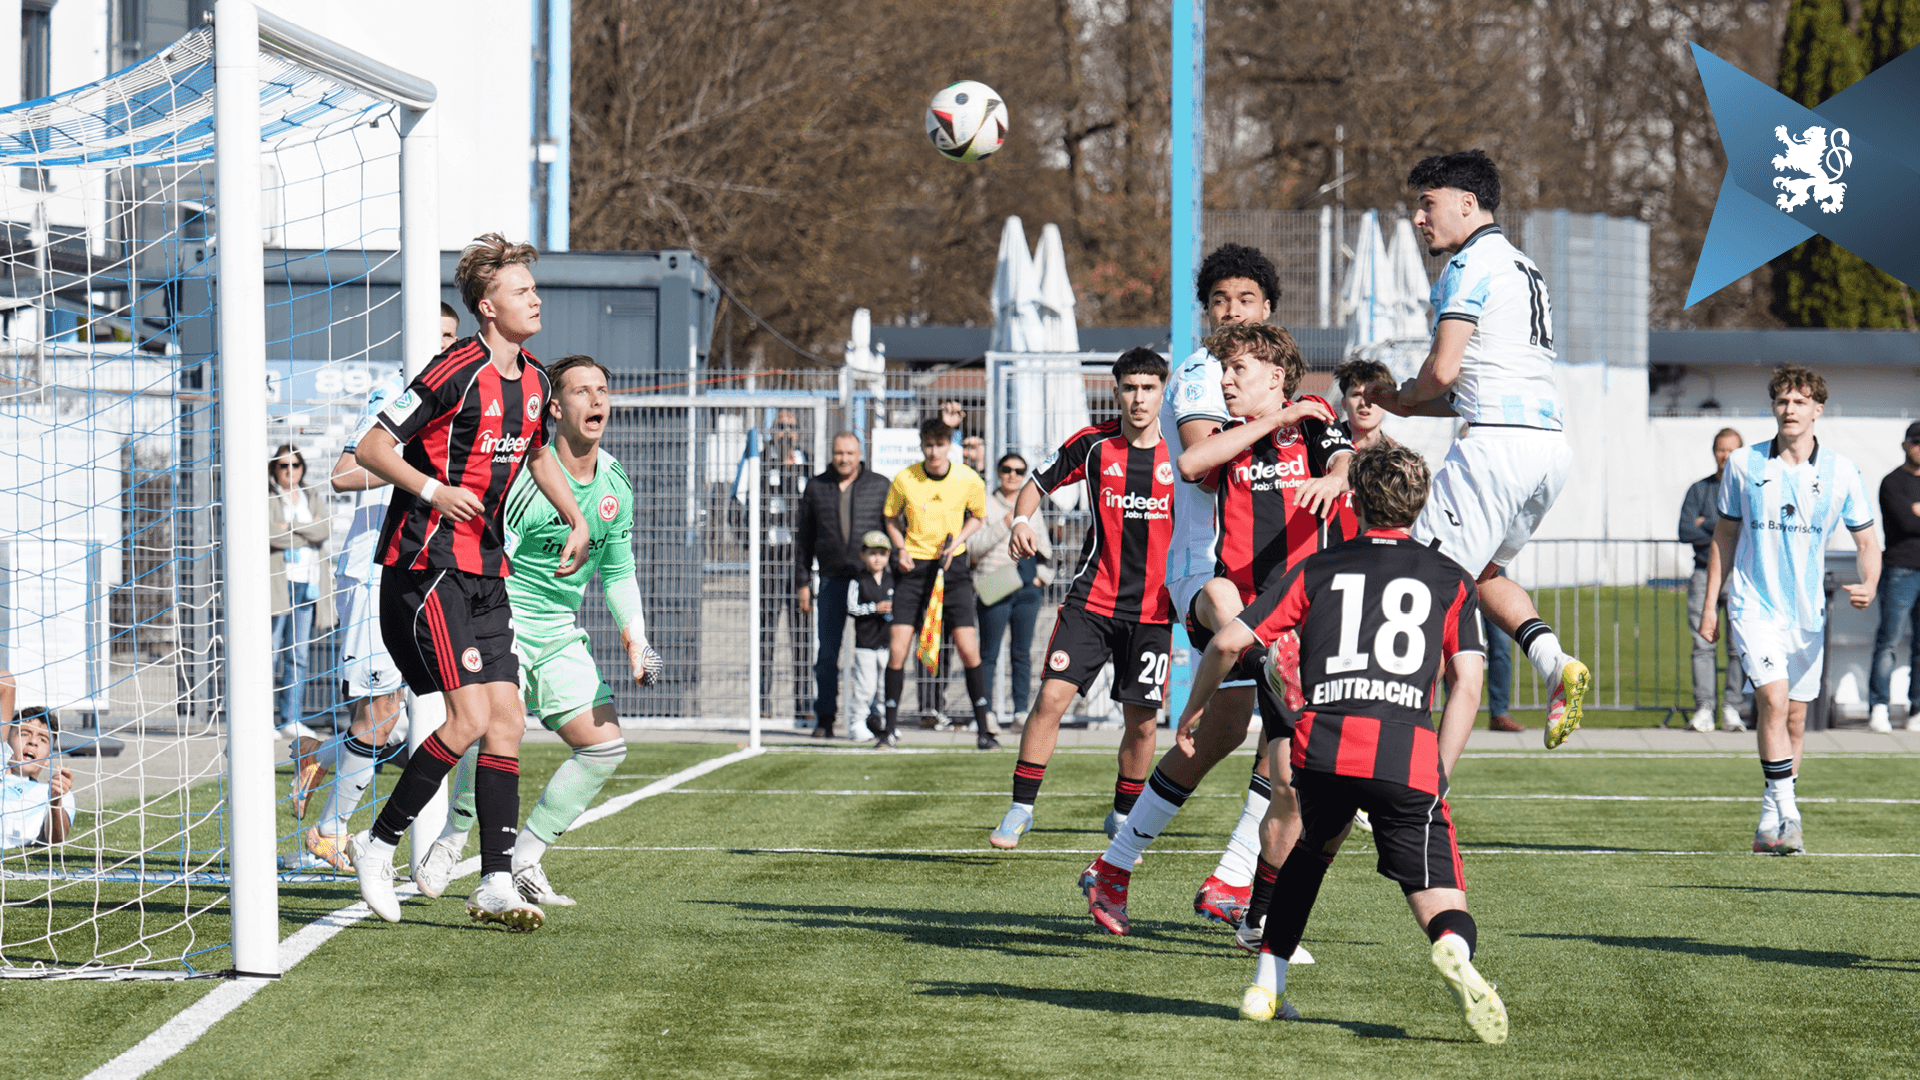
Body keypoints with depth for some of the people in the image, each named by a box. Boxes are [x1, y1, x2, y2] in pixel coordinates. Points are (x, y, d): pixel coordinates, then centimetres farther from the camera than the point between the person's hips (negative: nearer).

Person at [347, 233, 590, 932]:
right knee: (471, 718, -15)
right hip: (425, 565, -8)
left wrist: (577, 520, 24)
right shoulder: (458, 371, -14)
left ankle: (496, 885, 1)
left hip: (485, 571, 8)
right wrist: (435, 491, -21)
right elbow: (371, 448, -12)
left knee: (507, 719, 0)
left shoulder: (534, 383, 11)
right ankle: (378, 844, 0)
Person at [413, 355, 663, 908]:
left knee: (606, 745, 0)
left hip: (561, 635, 7)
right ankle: (450, 841, -2)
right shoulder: (525, 473, -16)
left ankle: (522, 861, 10)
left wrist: (634, 632, 4)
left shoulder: (616, 485, 6)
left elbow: (618, 572, 17)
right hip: (501, 624, -7)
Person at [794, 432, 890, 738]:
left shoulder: (879, 486, 6)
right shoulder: (816, 488, 11)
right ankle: (825, 718, 8)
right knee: (827, 653, 1)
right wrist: (802, 583, 9)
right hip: (832, 580, 2)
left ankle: (869, 716, 2)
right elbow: (804, 538, 15)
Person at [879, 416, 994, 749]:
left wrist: (956, 541, -6)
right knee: (897, 648, -7)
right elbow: (891, 518, 11)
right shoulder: (904, 480, -6)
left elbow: (977, 517, 11)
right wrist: (901, 549, -6)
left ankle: (983, 729, 1)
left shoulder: (969, 480, -6)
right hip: (913, 566, 0)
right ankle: (891, 727, 6)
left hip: (952, 566, 0)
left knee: (968, 648, -8)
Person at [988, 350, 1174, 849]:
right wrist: (1022, 520, -7)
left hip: (1153, 610, 0)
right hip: (1092, 599, 0)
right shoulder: (1092, 445, -1)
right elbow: (1039, 482, 12)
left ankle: (1123, 818, 26)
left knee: (1141, 722, 4)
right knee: (1052, 697, -12)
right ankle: (1021, 808, 0)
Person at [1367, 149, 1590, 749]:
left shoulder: (1470, 267, -6)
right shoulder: (1524, 267, 24)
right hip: (1552, 443, 10)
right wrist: (1408, 405, 21)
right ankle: (1555, 664, 4)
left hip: (1499, 443, -10)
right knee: (1478, 567, 24)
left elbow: (1443, 369, -15)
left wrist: (1406, 399, 7)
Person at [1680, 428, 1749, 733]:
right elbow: (1686, 531, 1)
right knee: (1702, 644, -5)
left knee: (1739, 646, -6)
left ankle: (1732, 709, -2)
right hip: (1704, 573, 1)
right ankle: (1703, 709, -4)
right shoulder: (1699, 490, 12)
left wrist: (1708, 525, -5)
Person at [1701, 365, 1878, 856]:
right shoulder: (1743, 464, -2)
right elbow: (1724, 535, 7)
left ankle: (1770, 822, 20)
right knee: (1773, 700, -20)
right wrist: (1710, 604, 6)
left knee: (1794, 719, 7)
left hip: (1807, 610, 2)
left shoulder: (1841, 473, -2)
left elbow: (1866, 541, 4)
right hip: (1755, 606, -2)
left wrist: (1868, 585, -16)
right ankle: (1787, 816, -18)